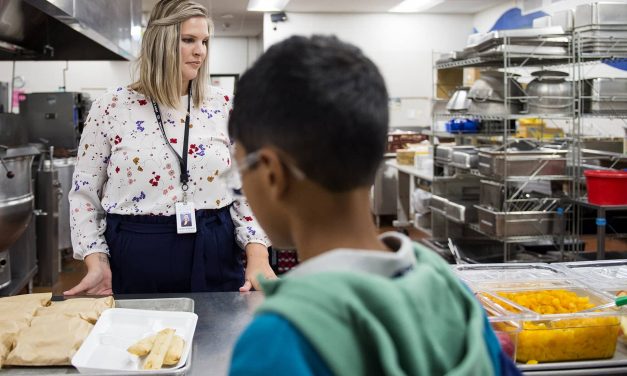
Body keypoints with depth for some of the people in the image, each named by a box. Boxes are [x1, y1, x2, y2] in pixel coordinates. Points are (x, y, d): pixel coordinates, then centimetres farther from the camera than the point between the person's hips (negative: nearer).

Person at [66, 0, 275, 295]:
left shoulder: (222, 106, 2)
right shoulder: (111, 108, -2)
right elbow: (85, 193, 3)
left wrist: (258, 257, -11)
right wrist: (97, 263, -9)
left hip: (213, 256, 2)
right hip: (134, 260, -1)